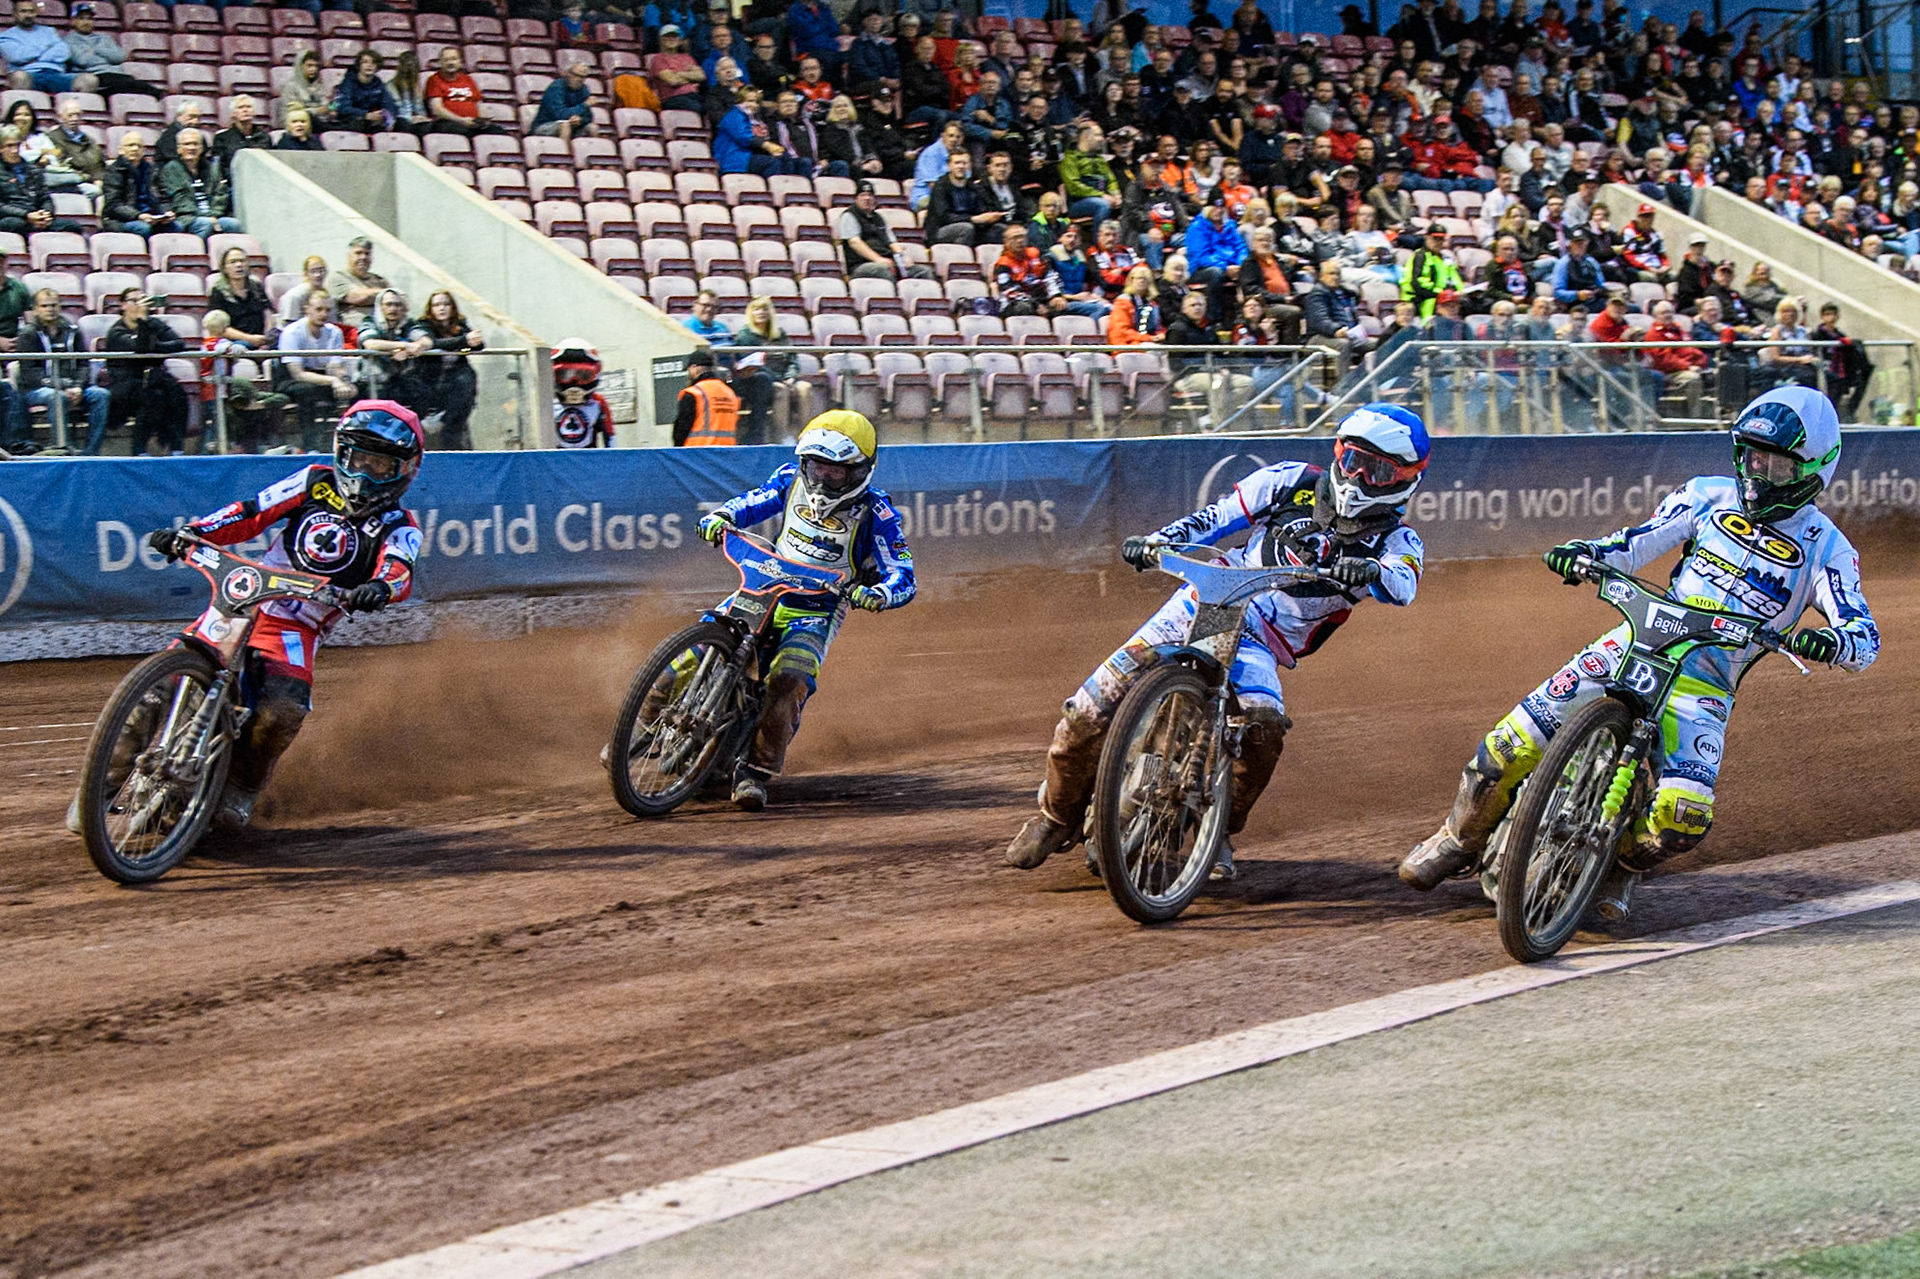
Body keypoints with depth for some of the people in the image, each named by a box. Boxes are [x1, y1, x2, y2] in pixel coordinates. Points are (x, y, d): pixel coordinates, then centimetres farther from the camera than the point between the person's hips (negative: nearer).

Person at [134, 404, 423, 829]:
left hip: (297, 631, -2)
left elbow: (400, 572, -18)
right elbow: (252, 513, 6)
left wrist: (379, 589, -43)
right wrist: (189, 533, -10)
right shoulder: (316, 483, 11)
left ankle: (241, 790, -3)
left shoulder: (399, 530, 3)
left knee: (282, 712, -28)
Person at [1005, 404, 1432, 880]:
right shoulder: (1296, 482, 6)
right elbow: (1217, 517, 11)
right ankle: (1058, 815, 17)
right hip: (1203, 605, 2)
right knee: (1088, 715, -9)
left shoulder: (1394, 540, 1)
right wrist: (1157, 540, -5)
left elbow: (1404, 585, -21)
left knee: (1262, 725, -34)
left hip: (1261, 646, -1)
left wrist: (1368, 570, -44)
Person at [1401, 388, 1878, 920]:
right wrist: (1584, 552, -13)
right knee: (1508, 749, -12)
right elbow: (1639, 542, 9)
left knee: (1682, 817, -25)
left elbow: (1864, 637, -9)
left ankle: (1625, 864, 10)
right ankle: (1462, 836, 16)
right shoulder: (1711, 496, 10)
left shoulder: (1825, 548, 1)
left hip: (1705, 682, -2)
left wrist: (1830, 643, -33)